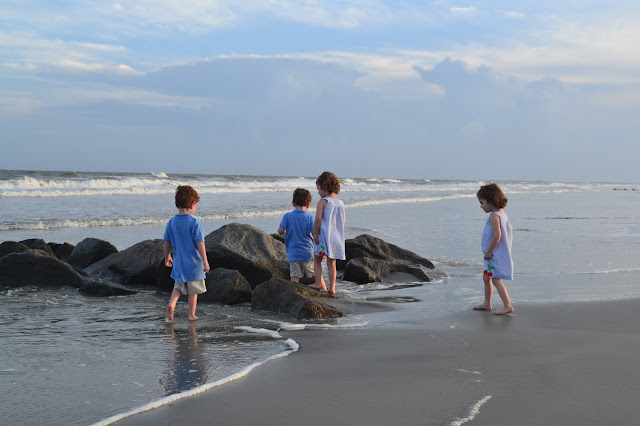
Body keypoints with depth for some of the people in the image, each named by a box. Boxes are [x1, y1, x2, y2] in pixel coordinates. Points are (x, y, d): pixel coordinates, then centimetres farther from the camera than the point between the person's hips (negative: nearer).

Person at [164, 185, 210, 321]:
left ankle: (171, 304, -4)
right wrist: (205, 262, -13)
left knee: (178, 286, 20)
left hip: (178, 263, 4)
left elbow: (167, 242, 8)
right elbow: (200, 244, -18)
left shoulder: (172, 222, -1)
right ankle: (192, 315, 20)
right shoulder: (195, 223, -17)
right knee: (193, 290, 12)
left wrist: (167, 257, 24)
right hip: (194, 263, -4)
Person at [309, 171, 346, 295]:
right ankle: (332, 287, 8)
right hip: (337, 237, 5)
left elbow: (318, 219, -18)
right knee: (331, 263, 10)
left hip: (324, 235, -5)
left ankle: (319, 283, 5)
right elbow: (344, 221, 12)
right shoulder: (341, 203, 8)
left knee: (317, 259, 11)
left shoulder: (322, 202, -10)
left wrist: (315, 233, -10)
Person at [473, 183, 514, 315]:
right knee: (486, 278, 18)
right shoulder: (502, 214, 12)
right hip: (501, 253, 11)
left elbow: (497, 235, -28)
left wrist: (489, 251, -21)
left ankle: (508, 306, -9)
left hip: (496, 255, -11)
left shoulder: (494, 216, -19)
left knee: (496, 280, -9)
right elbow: (510, 229, 26)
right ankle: (487, 304, 28)